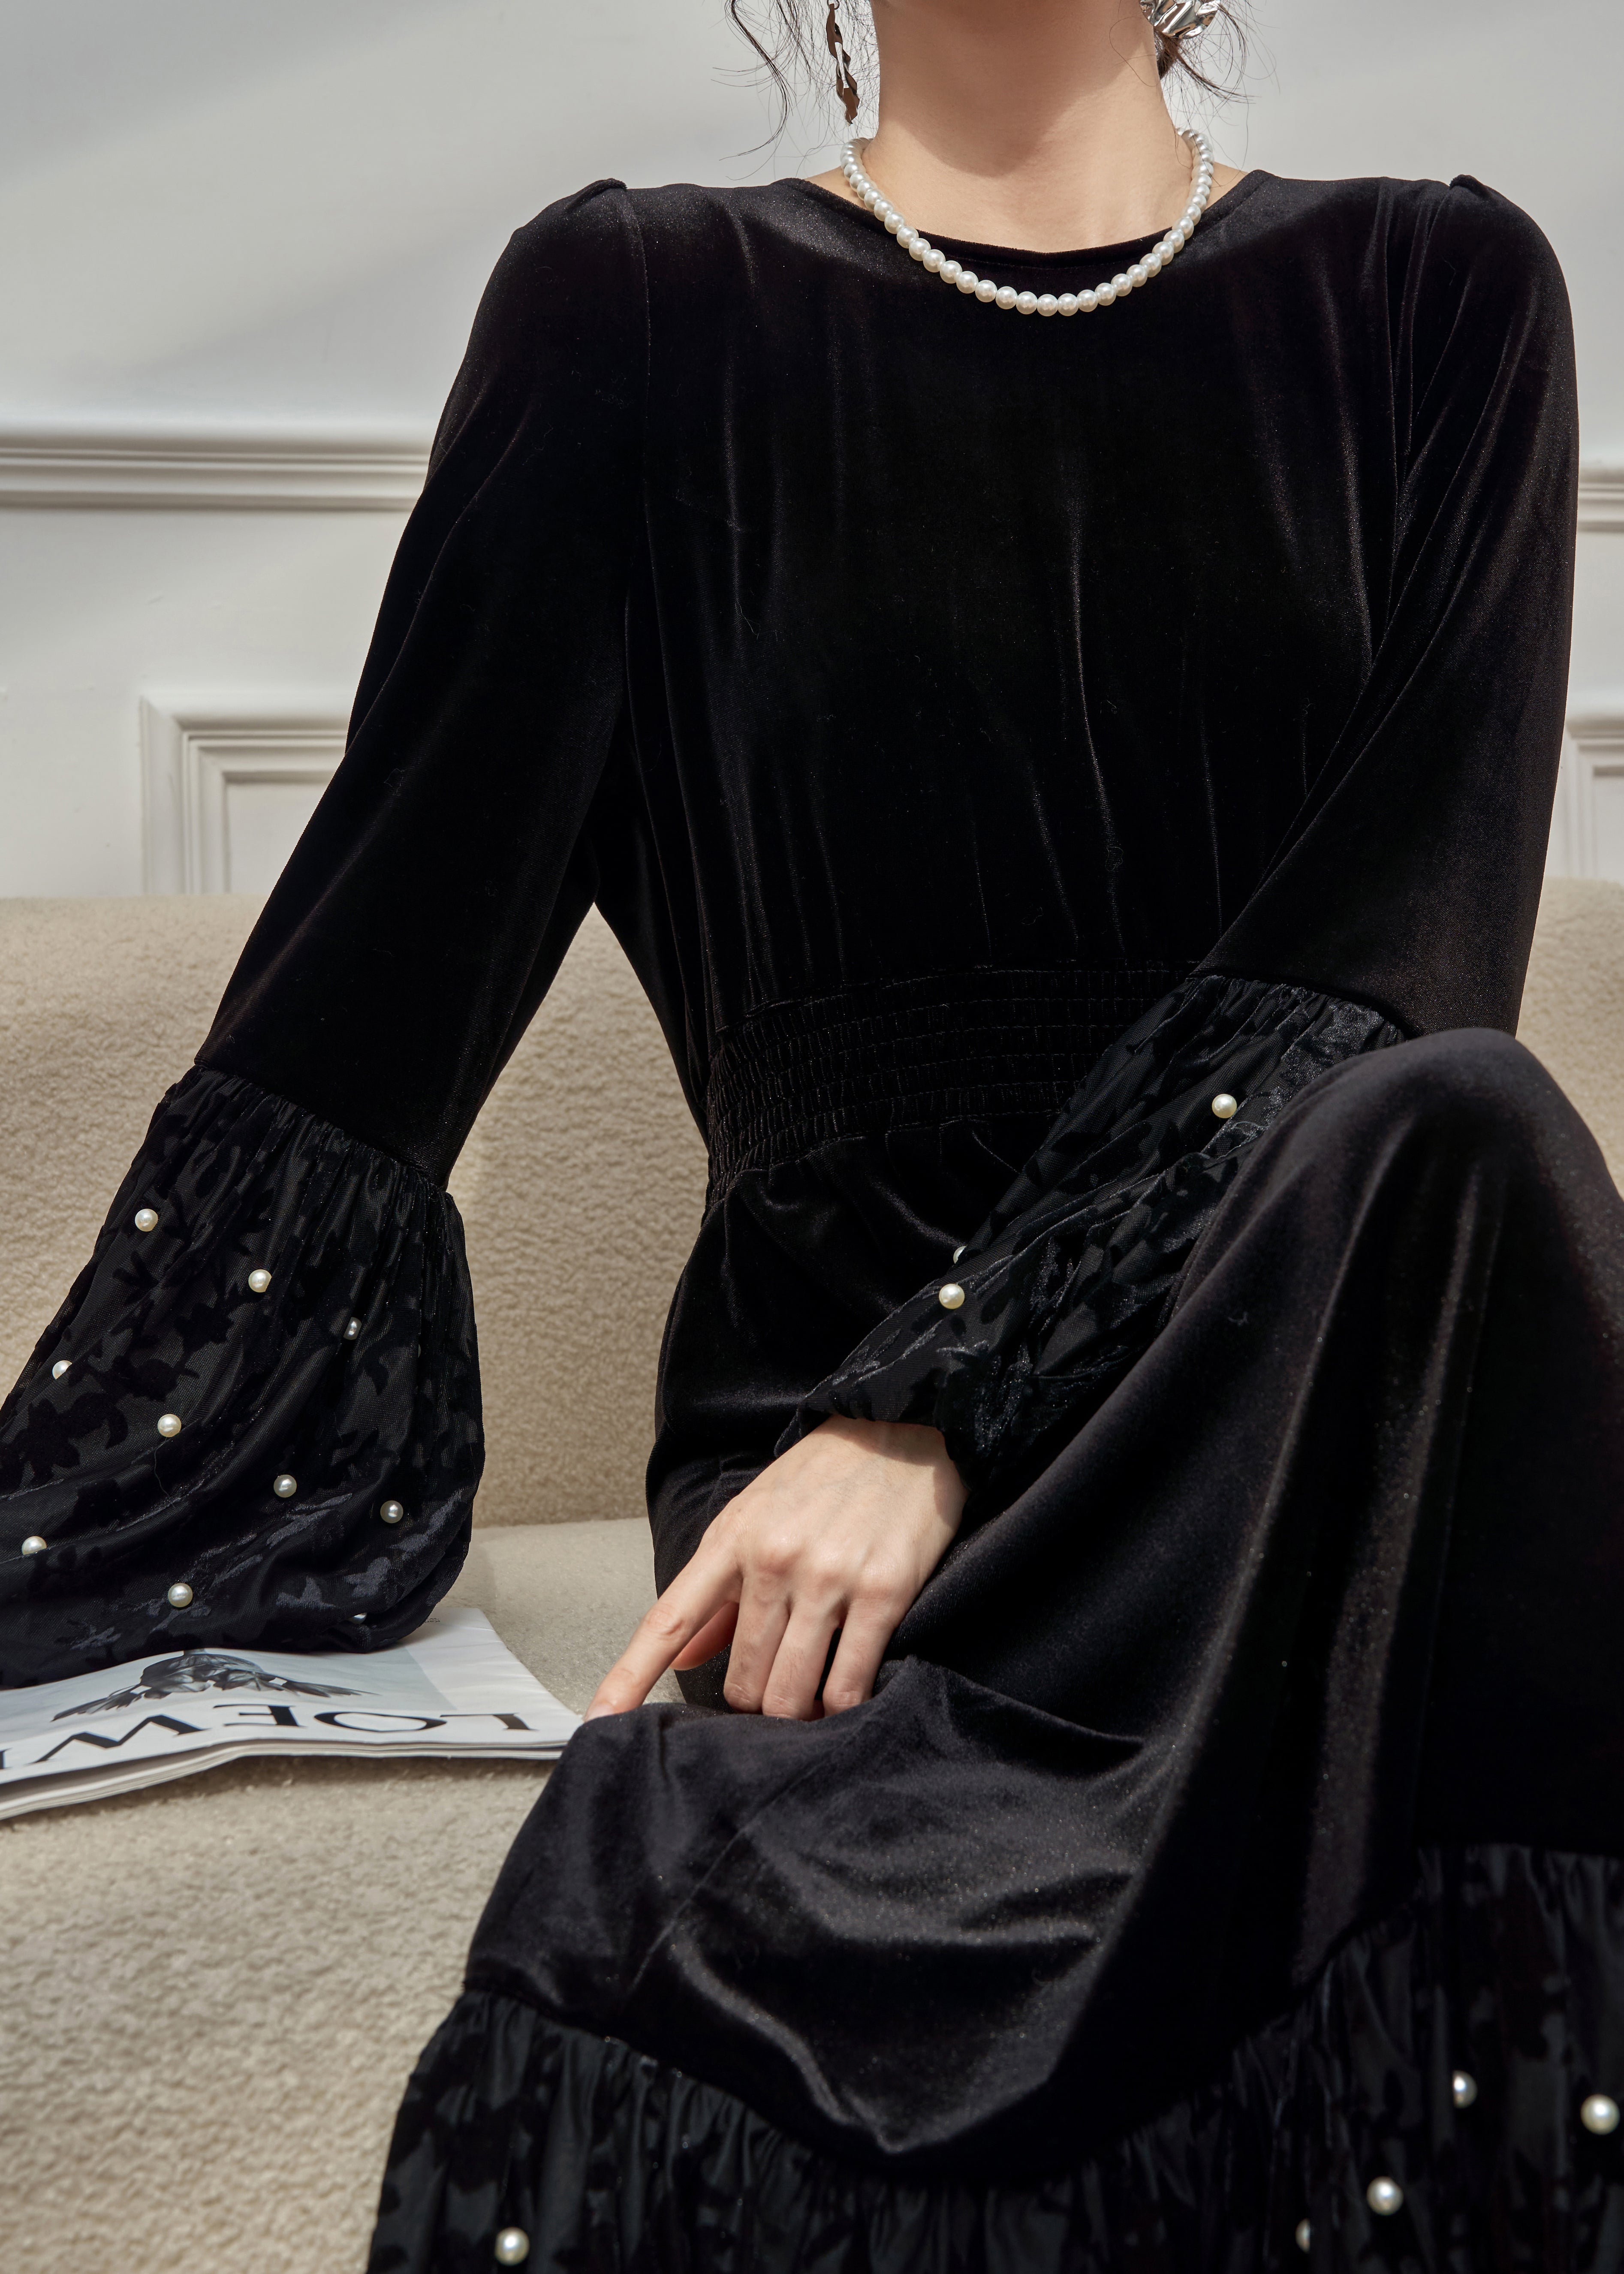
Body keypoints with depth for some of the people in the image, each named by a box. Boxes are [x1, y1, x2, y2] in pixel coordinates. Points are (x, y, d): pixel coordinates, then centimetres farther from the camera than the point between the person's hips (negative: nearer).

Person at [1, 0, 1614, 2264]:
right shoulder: (643, 313, 9)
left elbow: (1396, 948, -4)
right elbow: (367, 998, 2)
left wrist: (947, 1412, -18)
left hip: (1328, 1334, 2)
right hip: (839, 1376, -2)